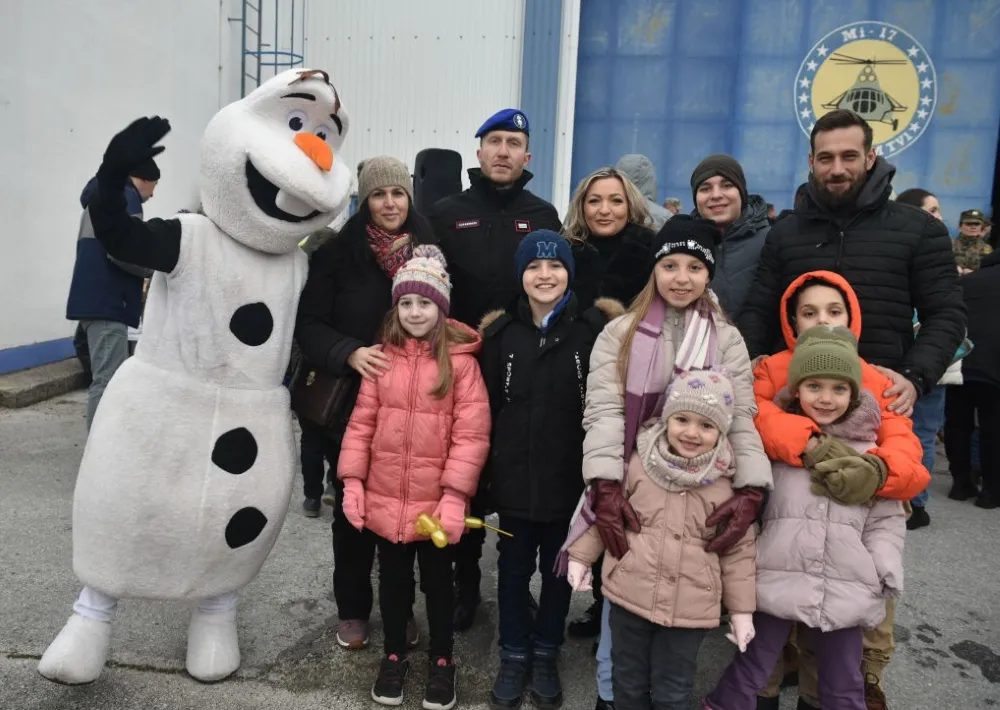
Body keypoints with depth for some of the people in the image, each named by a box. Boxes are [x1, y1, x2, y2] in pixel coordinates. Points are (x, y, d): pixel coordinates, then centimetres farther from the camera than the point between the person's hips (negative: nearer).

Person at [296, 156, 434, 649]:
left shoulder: (430, 249, 1)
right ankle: (352, 610, 28)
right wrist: (350, 353, -23)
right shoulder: (337, 252, -4)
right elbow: (309, 325, -6)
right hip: (351, 400, -1)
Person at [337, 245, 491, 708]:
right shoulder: (383, 357, 1)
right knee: (393, 581, 19)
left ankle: (442, 661, 35)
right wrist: (352, 480, -1)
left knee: (437, 582, 16)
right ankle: (394, 656, 39)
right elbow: (362, 421, 3)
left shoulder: (460, 360, -10)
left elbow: (472, 433, -13)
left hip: (435, 503, -3)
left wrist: (454, 495, -17)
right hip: (384, 500, 3)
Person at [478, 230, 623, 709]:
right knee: (513, 569, 15)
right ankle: (513, 656, 34)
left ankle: (546, 655, 36)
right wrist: (482, 471, 1)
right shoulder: (499, 331, -1)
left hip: (570, 476, -1)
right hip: (514, 476, 2)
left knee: (559, 570, 16)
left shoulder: (595, 327, -9)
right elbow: (486, 407, 1)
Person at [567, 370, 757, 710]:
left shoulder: (725, 485, -5)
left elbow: (737, 549, 2)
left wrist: (741, 609, 4)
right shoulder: (638, 464, -5)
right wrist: (581, 555, 8)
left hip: (689, 609, -1)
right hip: (629, 596, 1)